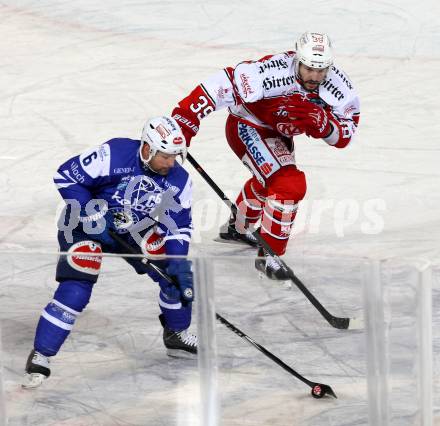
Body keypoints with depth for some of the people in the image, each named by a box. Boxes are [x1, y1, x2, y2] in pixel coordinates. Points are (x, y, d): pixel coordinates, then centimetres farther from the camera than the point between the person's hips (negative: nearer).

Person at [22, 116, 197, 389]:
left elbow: (179, 225, -7)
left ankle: (177, 336, 22)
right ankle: (41, 355, -10)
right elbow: (66, 176, -23)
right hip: (86, 225, -5)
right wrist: (94, 217, -25)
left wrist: (178, 261, -22)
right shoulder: (115, 155, -29)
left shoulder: (178, 179, -12)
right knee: (75, 291, -20)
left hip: (134, 229, 6)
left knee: (178, 275, -2)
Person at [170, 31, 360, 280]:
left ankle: (237, 228, 60)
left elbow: (344, 137, -17)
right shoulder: (273, 73, -39)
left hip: (280, 133, 8)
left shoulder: (340, 88, -22)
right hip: (247, 126, -8)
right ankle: (269, 255, -9)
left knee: (269, 180, 32)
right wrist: (186, 117, -41)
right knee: (289, 185, -23)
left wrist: (323, 124, -38)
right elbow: (223, 84, -38)